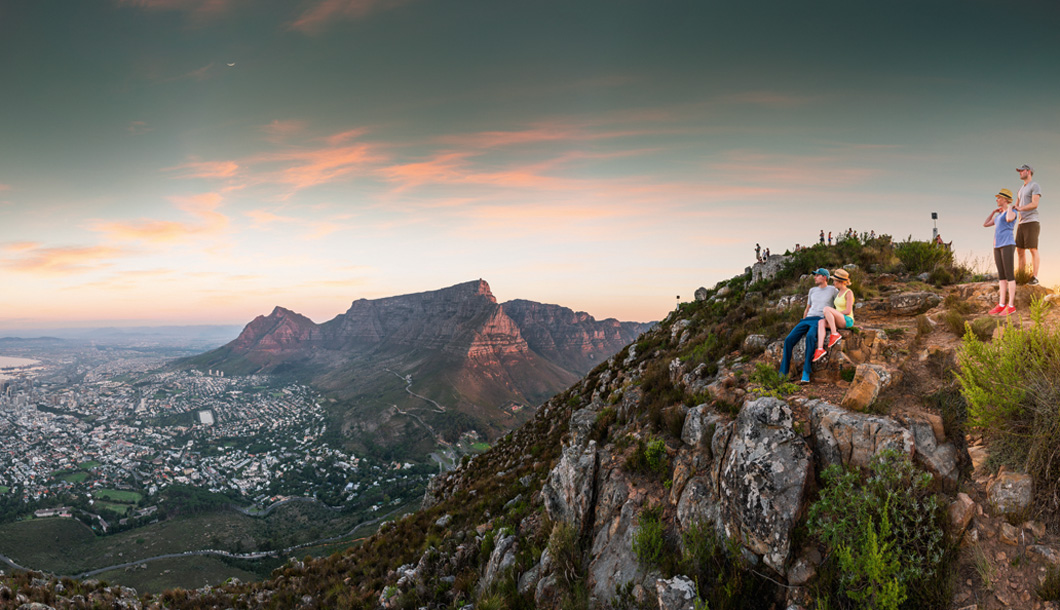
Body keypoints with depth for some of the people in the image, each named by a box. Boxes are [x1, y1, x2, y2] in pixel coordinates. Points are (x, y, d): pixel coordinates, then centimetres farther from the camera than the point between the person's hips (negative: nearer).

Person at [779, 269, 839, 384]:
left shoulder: (833, 290, 9)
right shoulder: (812, 290, 24)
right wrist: (802, 324, 16)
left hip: (821, 320, -5)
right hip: (807, 319, 6)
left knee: (810, 336, -39)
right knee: (789, 339, -17)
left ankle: (806, 373, -38)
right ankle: (782, 374, -14)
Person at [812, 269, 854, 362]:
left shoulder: (849, 292, -7)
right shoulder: (839, 293, 19)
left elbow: (848, 311, -15)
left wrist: (832, 313, -10)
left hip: (847, 321, -7)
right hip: (838, 322, 7)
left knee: (826, 309, -30)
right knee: (821, 322, -25)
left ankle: (834, 334, -24)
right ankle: (820, 349, -41)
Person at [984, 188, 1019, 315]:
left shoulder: (1013, 211, -6)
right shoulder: (1000, 215, 20)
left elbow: (1009, 219, -29)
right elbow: (985, 224, 24)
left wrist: (1009, 207, -10)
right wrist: (993, 211, 20)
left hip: (1008, 245, -8)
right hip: (998, 247, 8)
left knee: (1009, 275, -7)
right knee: (1001, 276, 6)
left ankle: (1011, 305, -5)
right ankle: (1001, 305, 8)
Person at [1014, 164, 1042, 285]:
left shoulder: (1035, 186, -4)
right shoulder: (1021, 190, 23)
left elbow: (1034, 204, -16)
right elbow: (1016, 207, 19)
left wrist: (1020, 208, -29)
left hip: (1031, 222, -8)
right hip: (1021, 223, 8)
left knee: (1033, 250, -10)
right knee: (1020, 250, 4)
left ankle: (1034, 277, -12)